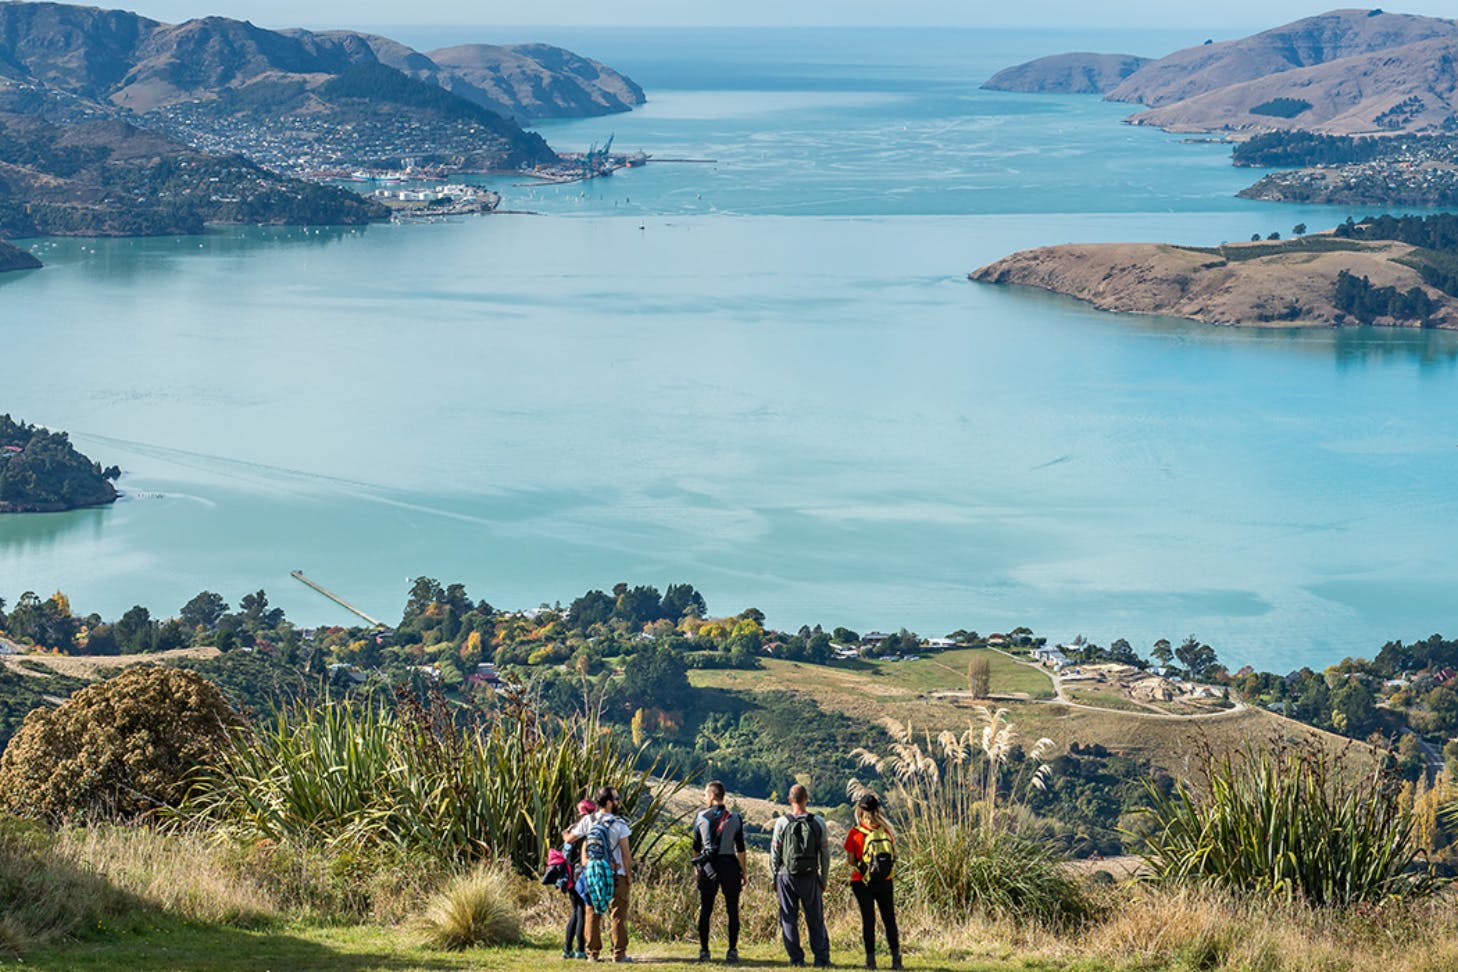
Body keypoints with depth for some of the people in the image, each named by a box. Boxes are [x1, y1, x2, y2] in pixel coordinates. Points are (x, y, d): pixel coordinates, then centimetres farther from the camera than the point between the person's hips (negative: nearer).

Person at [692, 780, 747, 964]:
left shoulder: (701, 817, 0)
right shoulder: (735, 818, -1)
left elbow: (696, 846, 6)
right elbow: (740, 849, -1)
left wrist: (697, 866, 19)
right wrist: (744, 871, 6)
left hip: (708, 866, 0)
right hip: (729, 865, 0)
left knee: (705, 910, 7)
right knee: (732, 910, 4)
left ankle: (704, 951, 6)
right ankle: (732, 951, 2)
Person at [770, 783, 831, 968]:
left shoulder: (782, 822, -4)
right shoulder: (818, 823, -1)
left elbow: (774, 853, -1)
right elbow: (825, 854, 2)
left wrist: (774, 878, 8)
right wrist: (824, 879, 11)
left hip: (786, 876, -1)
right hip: (810, 877, 1)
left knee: (789, 919, 7)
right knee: (815, 919, 7)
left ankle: (796, 958, 6)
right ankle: (821, 958, 4)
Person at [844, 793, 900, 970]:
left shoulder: (855, 833, -11)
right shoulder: (886, 830, -3)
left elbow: (851, 860, -6)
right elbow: (893, 854, 3)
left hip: (862, 882, -2)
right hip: (885, 882, 2)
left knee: (868, 919, 5)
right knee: (889, 918, 9)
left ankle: (871, 958, 3)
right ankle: (896, 956, 5)